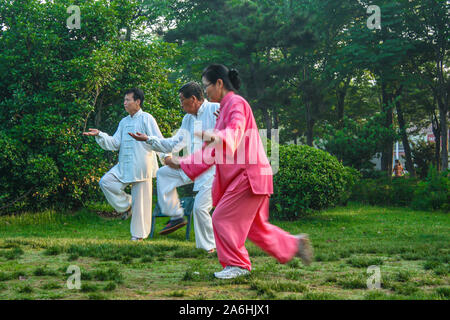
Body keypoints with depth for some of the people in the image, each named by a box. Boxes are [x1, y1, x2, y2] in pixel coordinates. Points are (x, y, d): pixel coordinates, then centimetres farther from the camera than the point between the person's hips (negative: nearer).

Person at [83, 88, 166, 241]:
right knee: (106, 181, -10)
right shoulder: (124, 122, 17)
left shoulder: (146, 119, -4)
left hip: (141, 165, -7)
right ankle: (127, 205, 8)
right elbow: (114, 143, 12)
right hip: (124, 165, 7)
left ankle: (139, 234, 8)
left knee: (140, 200, -2)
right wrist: (99, 135, -2)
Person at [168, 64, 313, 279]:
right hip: (240, 175, 10)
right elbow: (213, 150, 23)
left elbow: (235, 131, -30)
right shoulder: (224, 108, 21)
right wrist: (184, 164, 19)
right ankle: (295, 245, 21)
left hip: (248, 174, -10)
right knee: (254, 226, 13)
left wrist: (216, 137, -50)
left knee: (223, 218, -7)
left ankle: (237, 264, 3)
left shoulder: (236, 103, -9)